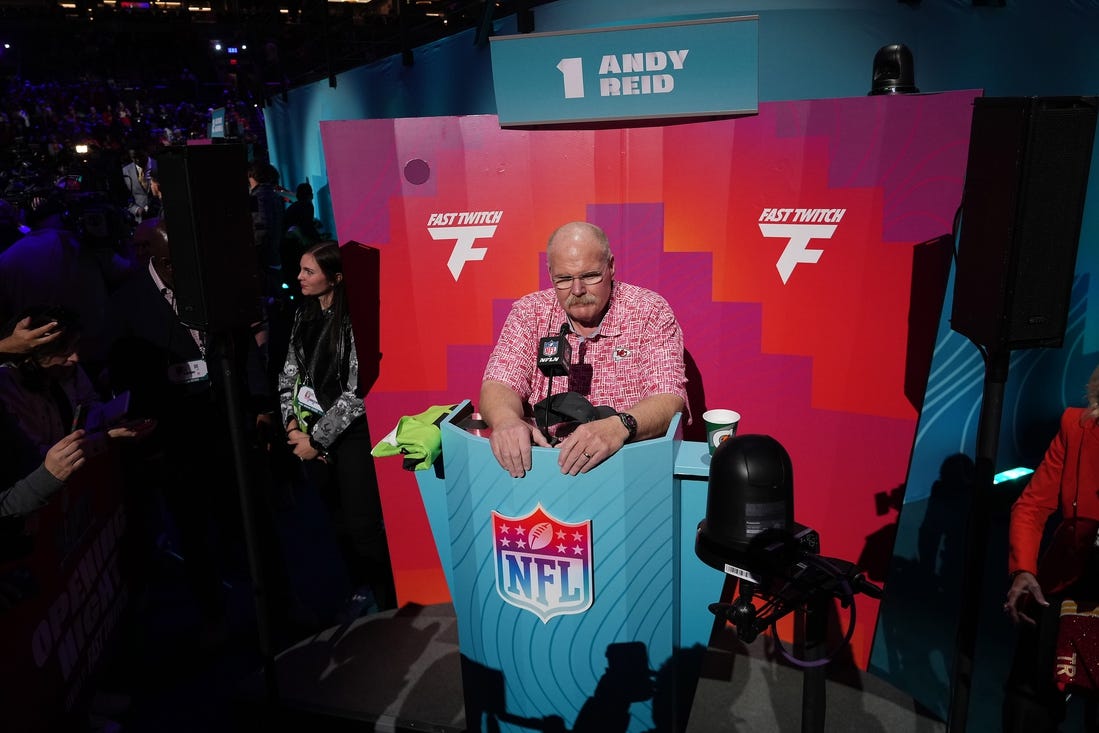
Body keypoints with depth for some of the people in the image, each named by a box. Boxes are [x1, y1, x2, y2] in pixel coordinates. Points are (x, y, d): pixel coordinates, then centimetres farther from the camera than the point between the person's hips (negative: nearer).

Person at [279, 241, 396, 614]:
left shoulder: (353, 321, -15)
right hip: (309, 433, 7)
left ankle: (388, 602, 12)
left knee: (363, 524, -3)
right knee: (338, 519, 16)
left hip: (349, 433, -7)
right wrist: (294, 425, 0)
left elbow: (355, 393, -16)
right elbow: (289, 375, 12)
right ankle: (359, 590, 33)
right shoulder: (304, 316, 7)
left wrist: (318, 438, -11)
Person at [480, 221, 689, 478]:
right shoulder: (529, 312, 2)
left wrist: (620, 426, -37)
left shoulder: (651, 312, -5)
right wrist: (506, 420, -31)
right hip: (542, 456, 2)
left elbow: (668, 399, -15)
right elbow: (499, 385, -5)